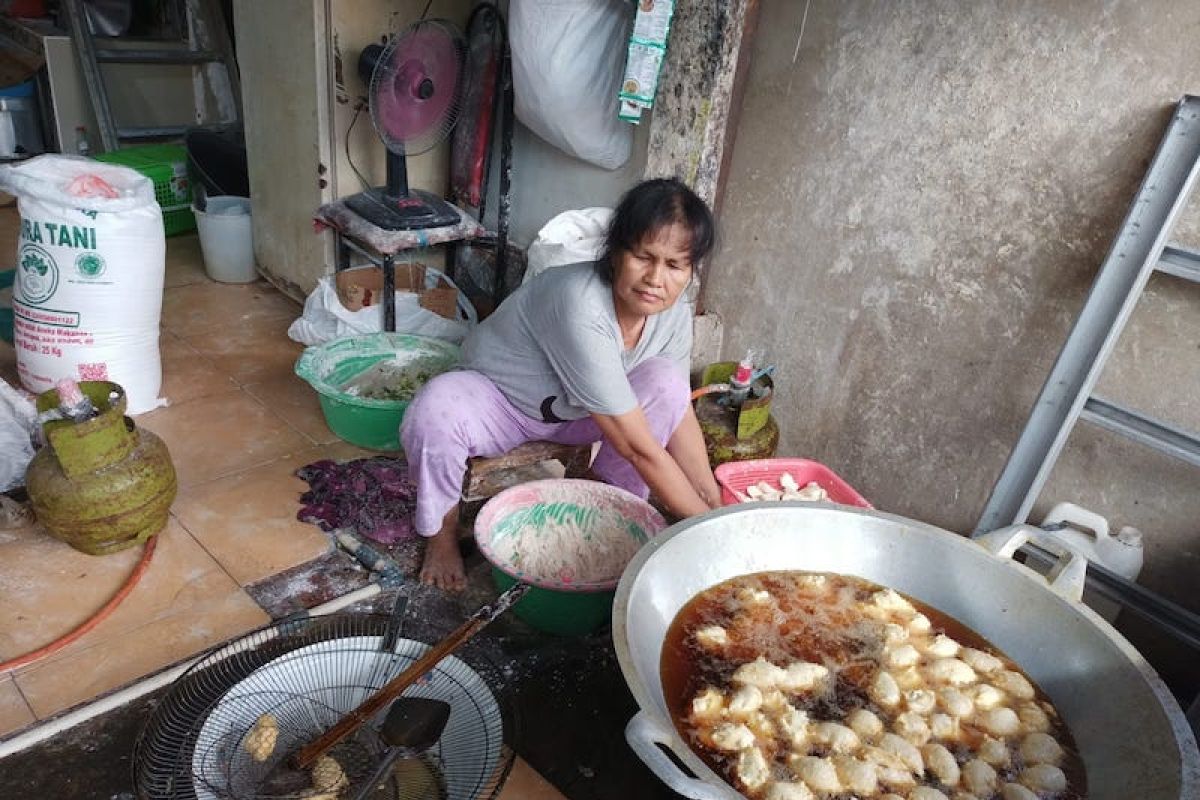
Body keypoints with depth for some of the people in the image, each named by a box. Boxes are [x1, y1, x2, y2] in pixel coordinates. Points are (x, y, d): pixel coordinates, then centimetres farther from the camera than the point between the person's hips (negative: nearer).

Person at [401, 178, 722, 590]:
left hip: (574, 412, 5)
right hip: (495, 400, -5)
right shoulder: (580, 305, -39)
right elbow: (638, 446, -36)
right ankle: (443, 532, -8)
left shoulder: (674, 316, -16)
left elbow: (678, 412, -6)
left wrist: (716, 505, -13)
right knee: (434, 411, -38)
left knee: (666, 381, -22)